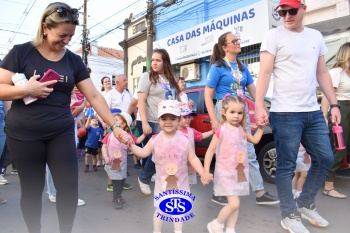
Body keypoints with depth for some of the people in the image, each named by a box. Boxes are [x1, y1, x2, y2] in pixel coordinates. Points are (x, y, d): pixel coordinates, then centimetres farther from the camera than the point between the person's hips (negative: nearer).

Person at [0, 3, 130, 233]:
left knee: (69, 187, 1)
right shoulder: (21, 52, -3)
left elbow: (94, 96, 0)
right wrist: (26, 89, -21)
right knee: (32, 189, 10)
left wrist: (115, 126, -7)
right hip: (24, 134, -2)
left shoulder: (74, 61, 4)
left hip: (62, 133, 2)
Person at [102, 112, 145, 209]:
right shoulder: (109, 136, -7)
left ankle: (117, 197, 36)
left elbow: (137, 141, 3)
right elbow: (104, 147, -5)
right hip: (112, 163, -2)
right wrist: (105, 157, -18)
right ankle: (116, 199, 16)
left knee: (121, 180, 16)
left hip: (122, 163, 3)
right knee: (116, 182, 0)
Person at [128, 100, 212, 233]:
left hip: (180, 182, 0)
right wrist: (130, 145, -19)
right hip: (162, 182, 0)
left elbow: (193, 158, -8)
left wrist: (203, 174, -14)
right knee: (160, 209, 13)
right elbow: (143, 153, -5)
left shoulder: (184, 140, -12)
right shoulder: (155, 140, -10)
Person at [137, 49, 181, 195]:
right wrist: (144, 123, -19)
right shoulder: (147, 76, -2)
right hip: (151, 123, -5)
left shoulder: (170, 79, 14)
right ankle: (144, 179, 20)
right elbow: (141, 101, -11)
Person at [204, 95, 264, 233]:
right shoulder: (221, 130, -13)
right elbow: (210, 151, -12)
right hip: (225, 173, -6)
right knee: (234, 203, -11)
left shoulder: (241, 130, 5)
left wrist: (261, 127, 10)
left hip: (241, 172, 6)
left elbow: (255, 140, 21)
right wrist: (206, 171, -17)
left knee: (234, 204, 12)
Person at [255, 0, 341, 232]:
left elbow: (323, 73, 17)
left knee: (325, 159, 12)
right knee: (287, 166, 0)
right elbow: (265, 73, -9)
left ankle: (305, 204, 30)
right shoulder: (274, 35, -2)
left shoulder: (316, 36, 15)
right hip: (285, 113, -6)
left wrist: (334, 104, 12)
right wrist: (259, 105, -20)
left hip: (314, 112, 7)